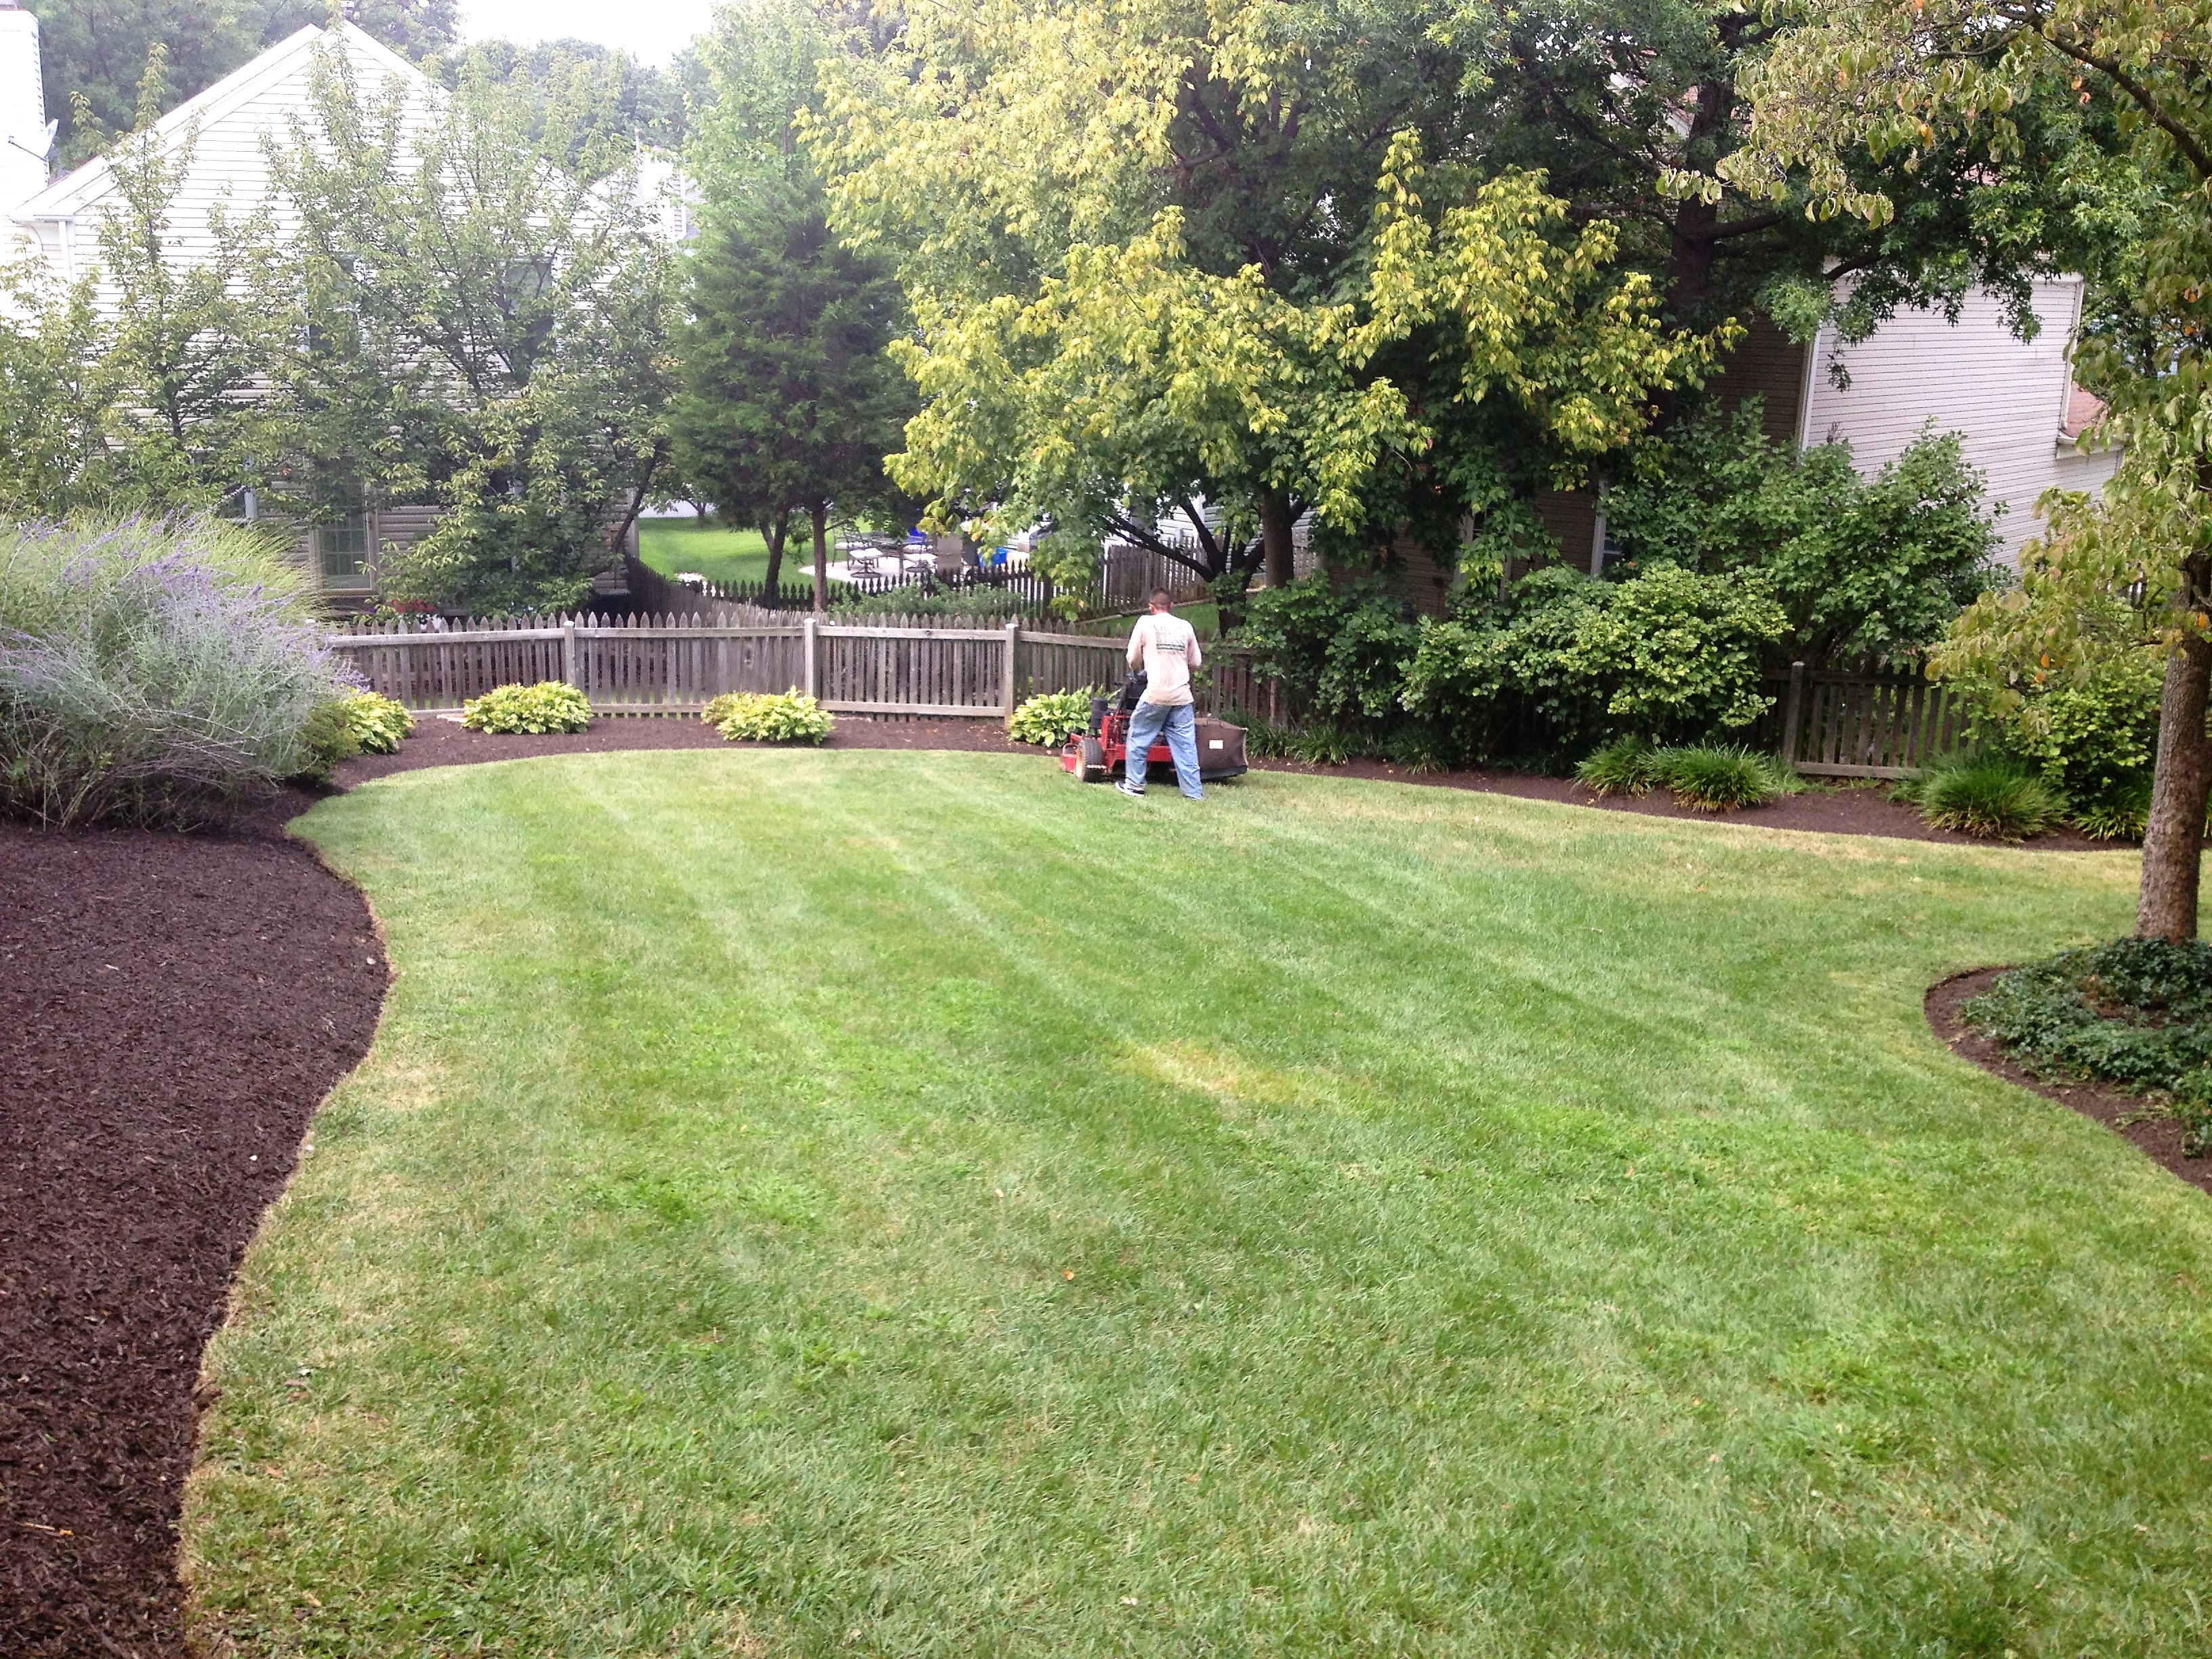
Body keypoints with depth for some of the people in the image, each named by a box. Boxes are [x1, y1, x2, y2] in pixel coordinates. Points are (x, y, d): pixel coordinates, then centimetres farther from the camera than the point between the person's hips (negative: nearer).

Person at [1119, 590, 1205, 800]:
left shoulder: (1145, 623, 0)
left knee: (1139, 737, 14)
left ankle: (1134, 784, 18)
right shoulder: (1185, 626, 7)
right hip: (1182, 696, 3)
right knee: (1186, 745, 5)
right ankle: (1193, 792, 4)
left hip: (1156, 695, -3)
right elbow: (1196, 663, 12)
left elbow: (1133, 660, 4)